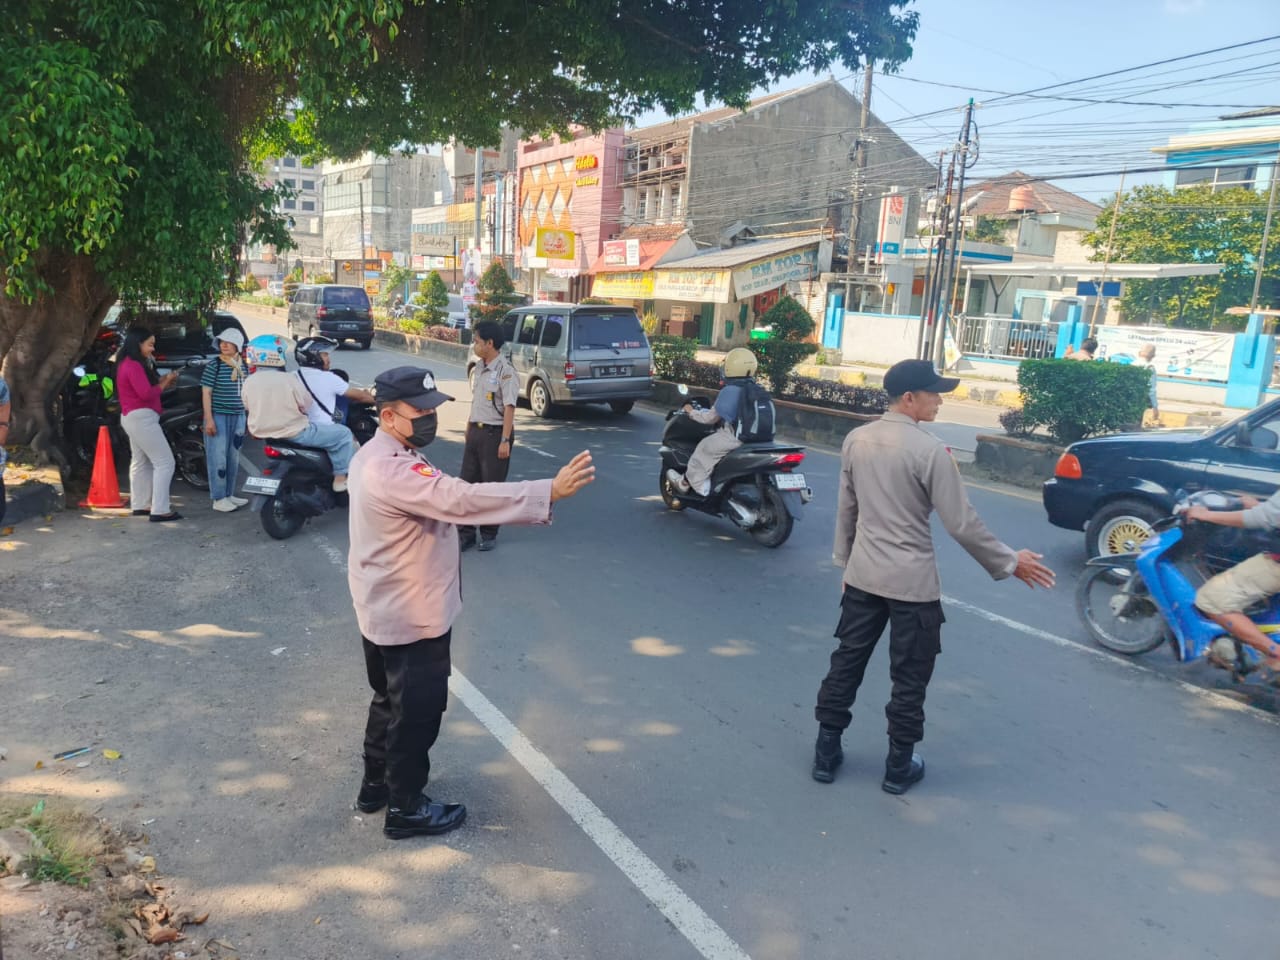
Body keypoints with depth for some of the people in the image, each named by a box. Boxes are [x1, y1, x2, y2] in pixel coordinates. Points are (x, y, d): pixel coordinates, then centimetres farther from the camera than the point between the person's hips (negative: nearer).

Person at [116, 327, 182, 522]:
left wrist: (160, 381, 2)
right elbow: (146, 393, -23)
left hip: (132, 418, 11)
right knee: (165, 462, -10)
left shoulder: (127, 364, 15)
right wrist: (164, 384, -9)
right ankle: (159, 511, -13)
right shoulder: (134, 366, -18)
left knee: (141, 462, 17)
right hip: (141, 418, -11)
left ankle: (140, 505, 23)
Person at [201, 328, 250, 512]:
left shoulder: (242, 366, 9)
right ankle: (218, 499, -2)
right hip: (218, 416, -6)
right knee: (218, 458, -5)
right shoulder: (214, 366, -8)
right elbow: (206, 393, -10)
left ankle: (229, 494, 21)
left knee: (233, 458, 11)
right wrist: (209, 419, -16)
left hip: (238, 417, 6)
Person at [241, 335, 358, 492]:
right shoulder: (289, 381, -19)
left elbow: (247, 408, 8)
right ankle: (341, 477, 1)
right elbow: (306, 406, -8)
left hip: (261, 434, 7)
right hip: (293, 434, -7)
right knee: (343, 433, 2)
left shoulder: (249, 382, -4)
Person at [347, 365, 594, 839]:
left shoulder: (378, 456, 6)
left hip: (388, 611, 11)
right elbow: (463, 499, -39)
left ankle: (376, 784, 42)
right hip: (410, 616, -11)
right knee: (417, 711, 6)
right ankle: (406, 809, 23)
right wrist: (550, 491, -42)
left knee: (391, 700, 25)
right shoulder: (394, 471, -29)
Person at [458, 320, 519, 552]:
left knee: (491, 485, 3)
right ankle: (465, 533, 17)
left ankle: (489, 535, 17)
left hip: (495, 432, -8)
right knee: (466, 482, 9)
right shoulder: (479, 368, 10)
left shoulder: (505, 370, -14)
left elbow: (509, 408, -17)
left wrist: (505, 440, -20)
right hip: (476, 431, 8)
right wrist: (468, 431, 17)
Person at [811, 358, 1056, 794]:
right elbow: (962, 523, -16)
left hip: (863, 576, 6)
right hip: (912, 582, -5)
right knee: (909, 677, 9)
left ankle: (826, 751, 24)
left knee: (848, 661, 15)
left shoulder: (856, 440, 1)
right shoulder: (930, 450, -17)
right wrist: (1009, 563, -4)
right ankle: (899, 766, 22)